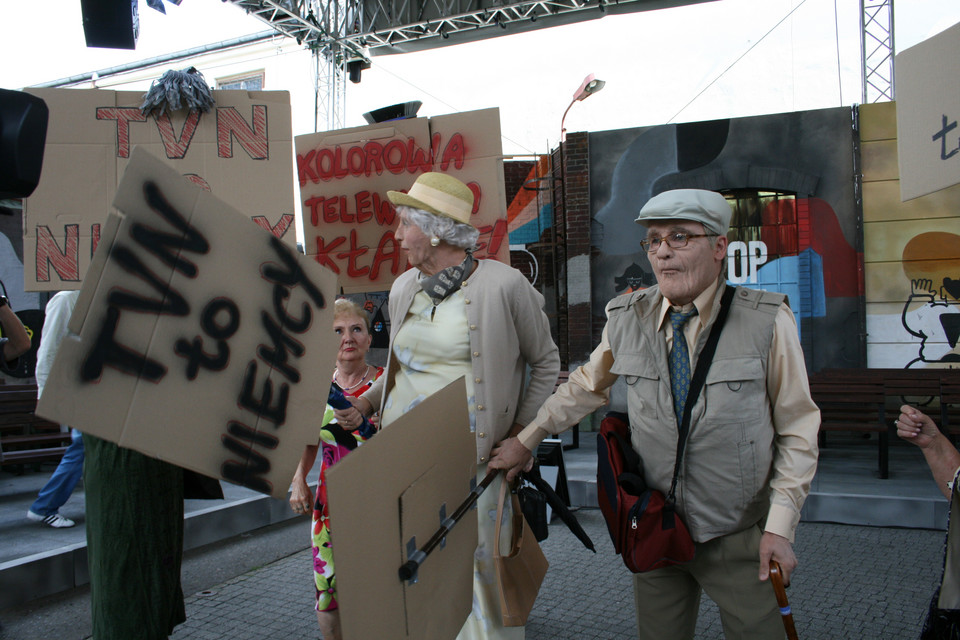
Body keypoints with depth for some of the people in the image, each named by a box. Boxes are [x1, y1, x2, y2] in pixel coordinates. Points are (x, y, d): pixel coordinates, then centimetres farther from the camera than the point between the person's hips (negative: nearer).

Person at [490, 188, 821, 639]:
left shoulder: (768, 322, -12)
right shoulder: (626, 319, -5)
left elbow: (797, 429, -5)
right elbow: (586, 386, 13)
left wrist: (781, 525, -9)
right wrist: (527, 440, 16)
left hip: (740, 537, -2)